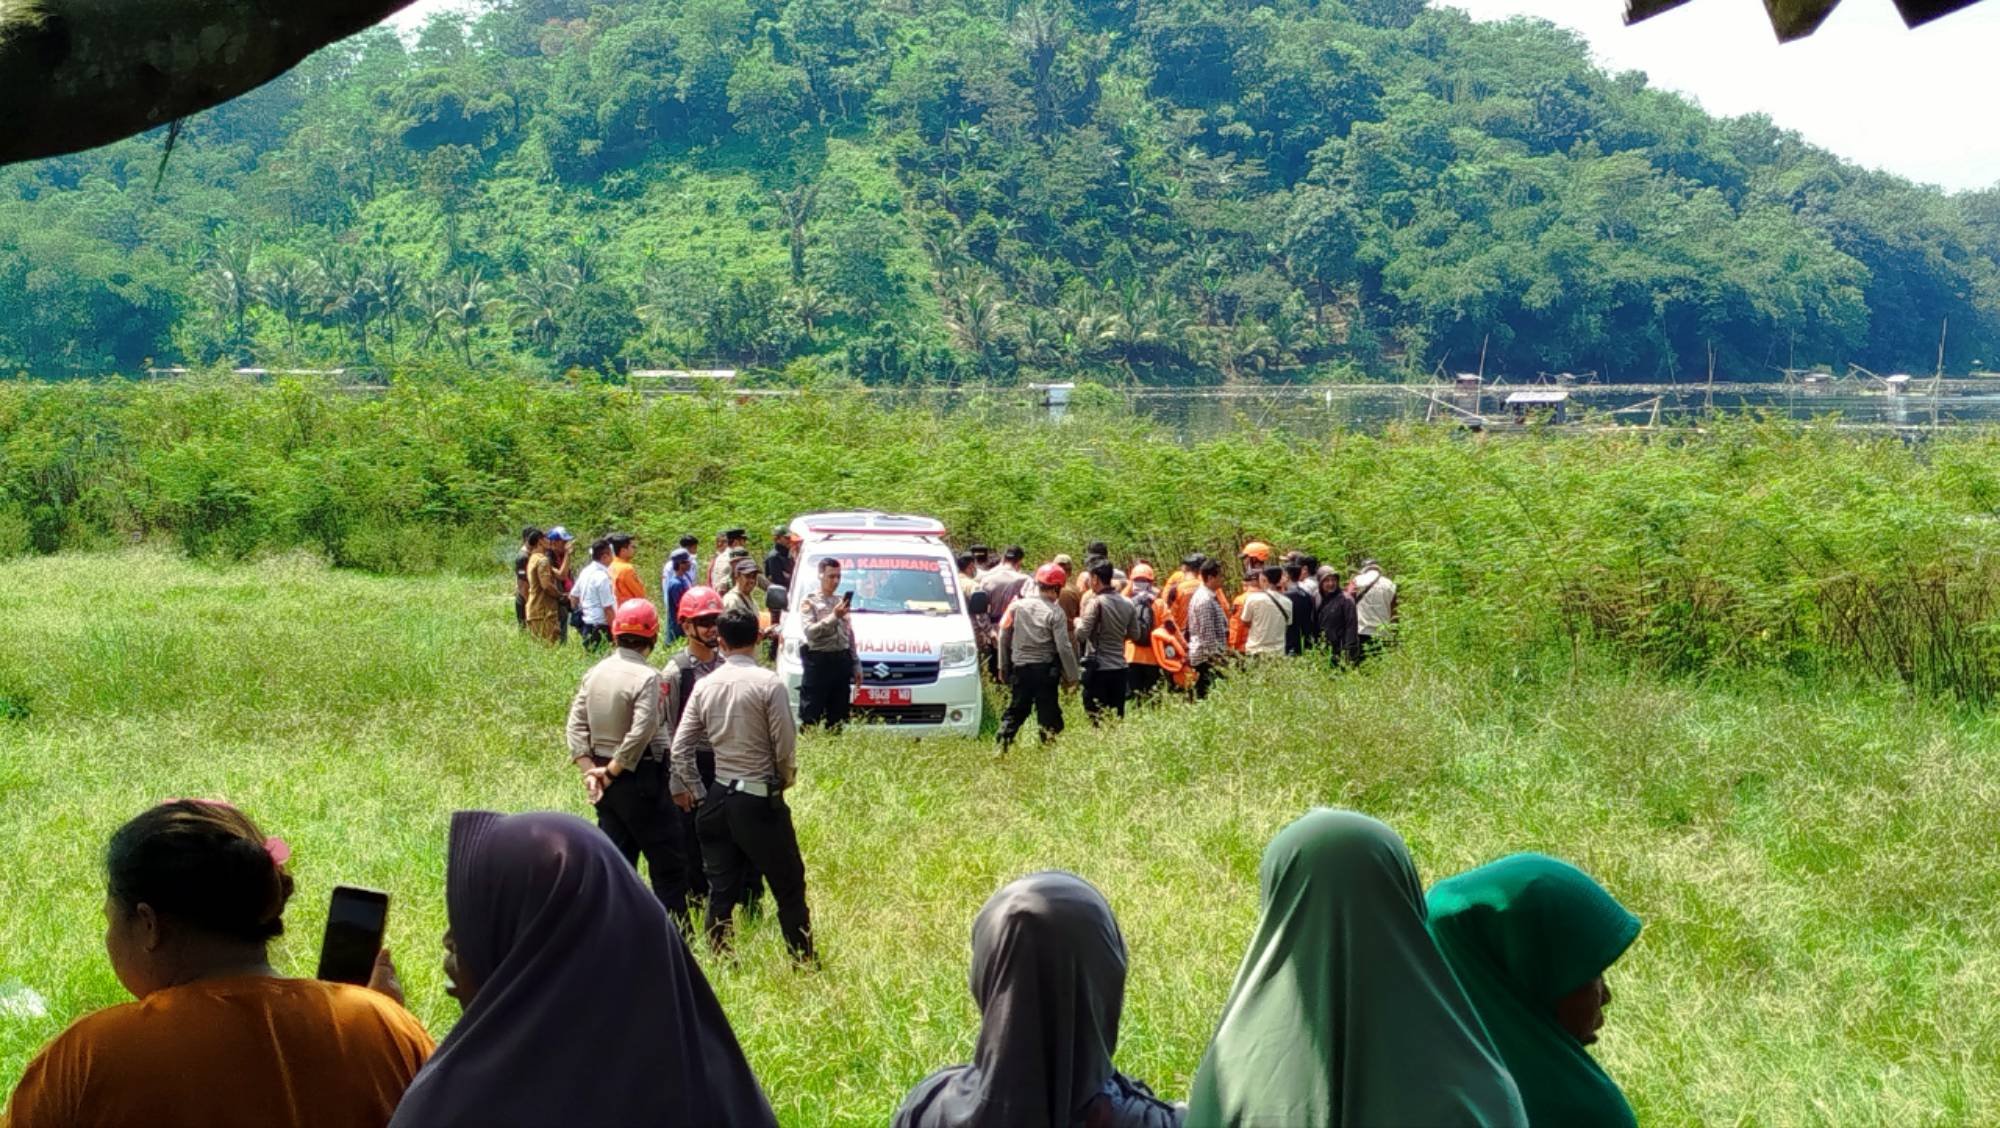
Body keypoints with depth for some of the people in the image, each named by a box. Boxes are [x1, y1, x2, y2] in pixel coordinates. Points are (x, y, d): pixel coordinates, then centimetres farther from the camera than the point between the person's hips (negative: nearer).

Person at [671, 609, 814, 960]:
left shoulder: (704, 686, 2)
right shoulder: (768, 683, -11)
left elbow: (680, 748, 3)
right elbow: (785, 746, -10)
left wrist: (694, 790, 14)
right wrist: (786, 779, 9)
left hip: (717, 800, 5)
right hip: (760, 799, -5)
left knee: (721, 891, 10)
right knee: (789, 887, 6)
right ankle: (803, 961, 10)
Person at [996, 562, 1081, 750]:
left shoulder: (1017, 606, 2)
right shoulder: (1055, 612, -10)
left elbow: (1004, 637, 6)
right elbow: (1064, 647, -12)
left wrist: (1003, 667, 16)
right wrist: (1073, 676, -3)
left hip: (1019, 667, 4)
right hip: (1046, 668, -4)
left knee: (1015, 710, 11)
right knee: (1048, 713, 5)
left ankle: (1002, 745, 1)